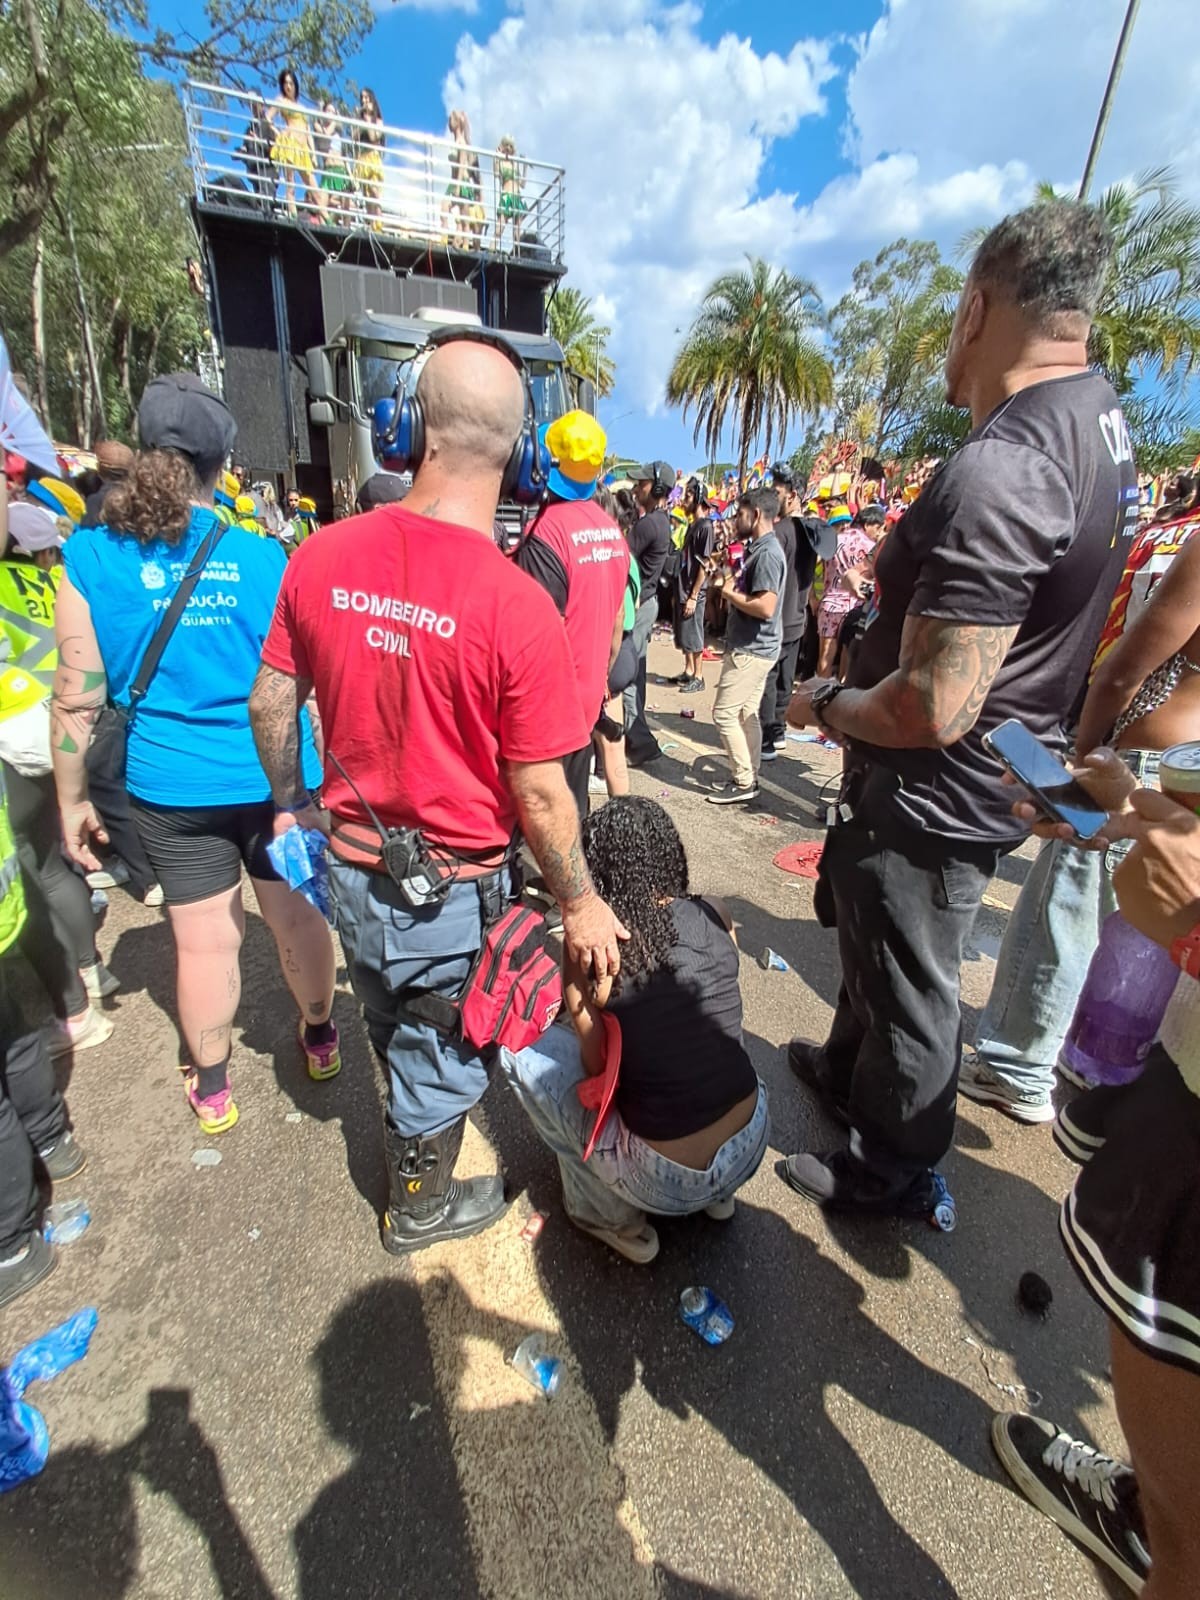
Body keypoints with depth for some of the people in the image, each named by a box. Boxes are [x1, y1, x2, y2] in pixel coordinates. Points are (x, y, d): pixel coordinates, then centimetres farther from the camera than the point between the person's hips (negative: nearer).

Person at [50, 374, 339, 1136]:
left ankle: (212, 1086, 33)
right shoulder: (265, 557, -8)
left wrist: (73, 799, 7)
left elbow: (78, 698, -5)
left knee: (205, 937, 13)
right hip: (275, 778, 0)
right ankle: (321, 1037, 39)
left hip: (172, 787, 1)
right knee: (297, 912, 16)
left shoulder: (92, 558, -7)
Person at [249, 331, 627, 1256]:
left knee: (396, 1031, 32)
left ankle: (414, 1136, 62)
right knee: (442, 1058, 23)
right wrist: (581, 906, -6)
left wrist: (293, 803, 19)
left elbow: (270, 703, 1)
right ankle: (422, 1206, 51)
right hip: (452, 891, -5)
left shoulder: (321, 558, -9)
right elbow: (539, 795, -22)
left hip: (351, 864, 5)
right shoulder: (516, 605, -25)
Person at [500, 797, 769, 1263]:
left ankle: (613, 1217, 14)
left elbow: (597, 1069, -7)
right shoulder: (715, 916, -6)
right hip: (753, 1146, 5)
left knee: (521, 1049, 5)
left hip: (669, 1183, -5)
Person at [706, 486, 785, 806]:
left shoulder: (767, 553, -19)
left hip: (753, 649, -10)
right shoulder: (758, 549, 14)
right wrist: (729, 583, 2)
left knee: (724, 713, -6)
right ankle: (747, 777, 22)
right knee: (747, 714, 13)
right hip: (751, 647, 10)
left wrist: (730, 592, -15)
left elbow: (765, 607, -27)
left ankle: (744, 782, 2)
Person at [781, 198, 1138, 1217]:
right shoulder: (1102, 423, 7)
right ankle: (848, 1072, 56)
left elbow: (931, 708, -31)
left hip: (933, 800, -10)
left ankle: (895, 1173, 40)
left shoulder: (995, 473, -28)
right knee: (874, 943, 28)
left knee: (908, 991, 12)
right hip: (1000, 779, 10)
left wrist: (824, 703, -12)